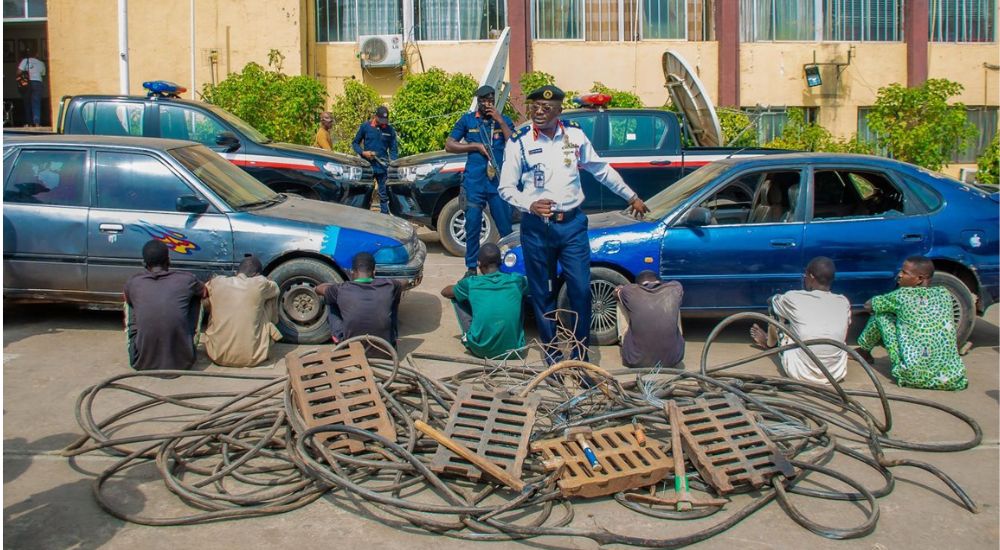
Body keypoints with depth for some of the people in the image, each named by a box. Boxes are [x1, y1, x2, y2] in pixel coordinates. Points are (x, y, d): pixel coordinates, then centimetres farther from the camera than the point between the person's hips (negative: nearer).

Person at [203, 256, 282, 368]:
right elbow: (275, 288, 20)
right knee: (269, 300, 13)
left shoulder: (216, 282, 0)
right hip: (251, 358, -2)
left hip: (217, 356, 2)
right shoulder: (260, 284, -5)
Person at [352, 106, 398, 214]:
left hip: (382, 167, 1)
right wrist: (363, 152, -11)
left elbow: (393, 148, 8)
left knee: (384, 195, 2)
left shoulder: (390, 130, 3)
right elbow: (355, 143, 7)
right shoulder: (365, 126, 0)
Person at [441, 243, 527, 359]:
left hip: (480, 350, -1)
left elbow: (445, 292, 20)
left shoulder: (471, 283, -2)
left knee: (456, 297, 16)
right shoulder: (516, 280, 1)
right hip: (513, 349, 1)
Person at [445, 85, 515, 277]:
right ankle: (471, 267, 13)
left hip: (499, 182, 0)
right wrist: (476, 146, -3)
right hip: (474, 183, 0)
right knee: (472, 227, 3)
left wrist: (500, 121, -8)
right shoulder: (467, 120, 10)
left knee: (506, 227, -1)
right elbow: (449, 145, 7)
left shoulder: (504, 121, 10)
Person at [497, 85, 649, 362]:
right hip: (536, 227, -1)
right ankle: (552, 353, 22)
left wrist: (632, 197, 20)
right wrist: (530, 204, -19)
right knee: (543, 294, 6)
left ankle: (581, 354, 14)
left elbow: (602, 170, 16)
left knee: (581, 290, -1)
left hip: (572, 224, 1)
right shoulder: (519, 141, -2)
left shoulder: (574, 134, 4)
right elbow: (506, 188, 0)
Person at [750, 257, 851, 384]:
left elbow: (772, 301, 14)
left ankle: (770, 342, 39)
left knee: (776, 301, 9)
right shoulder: (844, 302, 0)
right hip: (837, 374, 3)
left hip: (800, 373, -3)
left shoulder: (794, 298, -10)